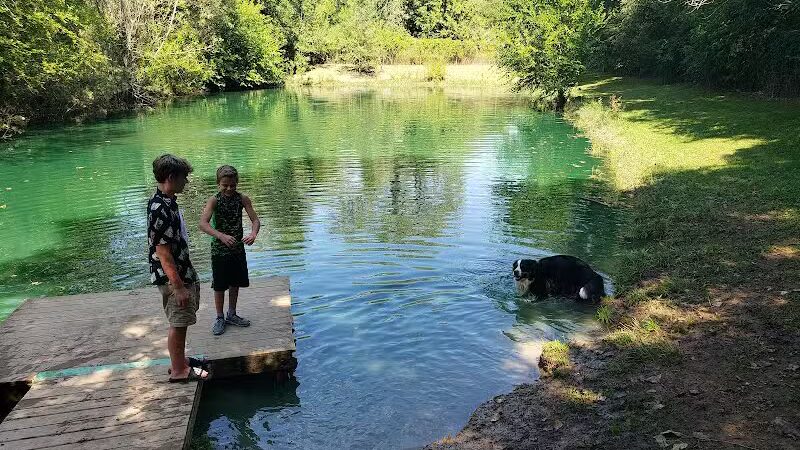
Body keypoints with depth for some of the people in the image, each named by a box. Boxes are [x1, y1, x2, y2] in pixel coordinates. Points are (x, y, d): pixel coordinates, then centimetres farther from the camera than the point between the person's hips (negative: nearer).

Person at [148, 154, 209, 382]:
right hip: (172, 277, -10)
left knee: (181, 322, 20)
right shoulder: (160, 210, -25)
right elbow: (163, 252, -25)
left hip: (181, 272, 10)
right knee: (178, 323, 3)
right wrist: (179, 286, -22)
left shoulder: (167, 201, 6)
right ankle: (179, 371, 17)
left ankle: (179, 360, 35)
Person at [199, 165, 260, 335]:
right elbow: (203, 223, -28)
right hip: (219, 250, -3)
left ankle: (232, 315, 33)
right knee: (219, 286, 7)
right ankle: (220, 318, 23)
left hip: (238, 248, 4)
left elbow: (255, 220, -9)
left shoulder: (242, 199, -5)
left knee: (235, 283, 15)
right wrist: (221, 236, -43)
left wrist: (253, 234, -32)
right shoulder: (214, 200, -15)